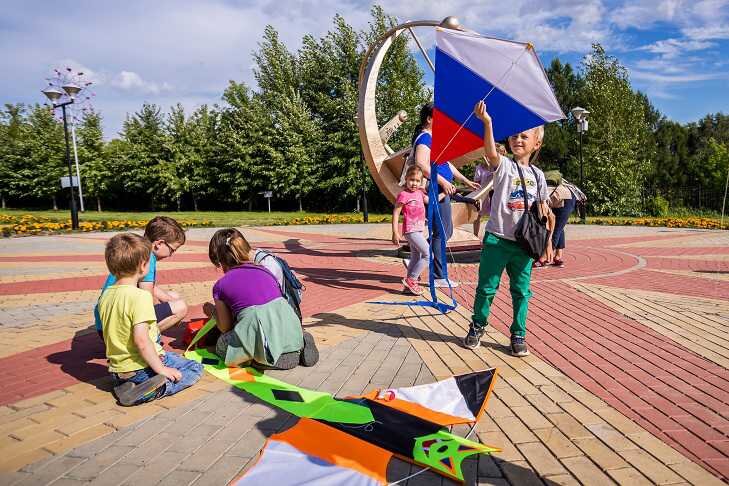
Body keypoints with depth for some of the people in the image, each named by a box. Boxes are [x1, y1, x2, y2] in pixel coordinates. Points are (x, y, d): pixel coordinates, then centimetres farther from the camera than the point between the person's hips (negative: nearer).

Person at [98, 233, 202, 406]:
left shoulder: (105, 296, 4)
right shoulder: (140, 296, -21)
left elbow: (111, 334, 13)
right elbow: (141, 339, -28)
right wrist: (161, 369, -21)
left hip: (117, 371, 8)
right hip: (142, 368, -8)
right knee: (195, 369, 7)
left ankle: (128, 386, 5)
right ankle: (154, 391, -14)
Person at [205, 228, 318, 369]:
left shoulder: (220, 286, 10)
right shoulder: (264, 270, 20)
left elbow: (226, 328, 16)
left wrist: (213, 311, 36)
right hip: (291, 332, 5)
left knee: (221, 346, 24)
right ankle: (299, 345, 9)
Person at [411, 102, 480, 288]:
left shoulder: (434, 137, 21)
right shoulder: (424, 137, -10)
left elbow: (446, 163, 28)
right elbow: (422, 164, -25)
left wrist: (465, 180, 29)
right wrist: (443, 181, -23)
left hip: (443, 190, 10)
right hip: (436, 191, -10)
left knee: (446, 232, 15)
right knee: (441, 234, -5)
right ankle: (439, 277, 2)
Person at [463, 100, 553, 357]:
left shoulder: (537, 174, 10)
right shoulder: (503, 165, -3)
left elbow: (543, 209, 14)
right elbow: (491, 152, -26)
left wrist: (547, 239, 10)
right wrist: (487, 122, -40)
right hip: (497, 239, -3)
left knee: (521, 291, 9)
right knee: (487, 287, 6)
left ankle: (519, 335, 23)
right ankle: (477, 327, 25)